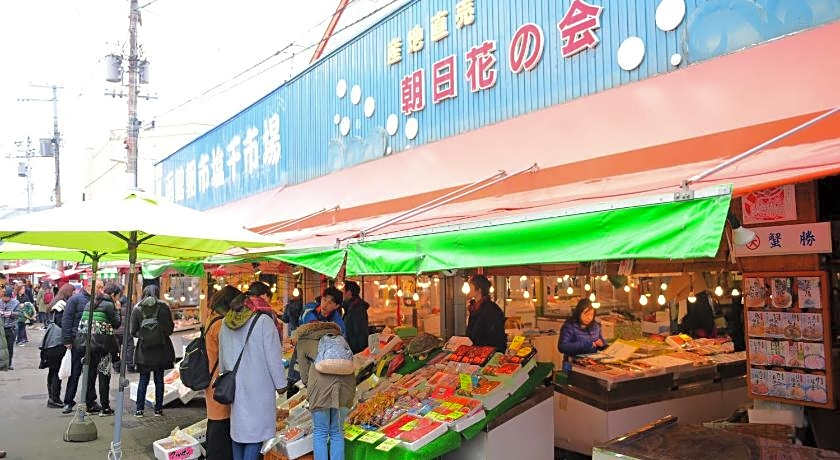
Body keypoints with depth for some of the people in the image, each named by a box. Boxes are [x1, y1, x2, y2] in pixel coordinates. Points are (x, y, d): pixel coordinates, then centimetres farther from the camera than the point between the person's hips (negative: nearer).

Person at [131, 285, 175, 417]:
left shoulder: (137, 309, -2)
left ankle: (139, 409, 10)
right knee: (159, 379, 9)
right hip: (161, 350, 0)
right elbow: (170, 328, -3)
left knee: (143, 380, 10)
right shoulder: (163, 307, -5)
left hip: (144, 350, 0)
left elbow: (133, 332, -1)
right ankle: (158, 409, 12)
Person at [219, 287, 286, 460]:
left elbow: (222, 357, 15)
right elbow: (273, 356, -12)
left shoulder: (226, 324, 5)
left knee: (237, 428, 17)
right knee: (256, 428, 1)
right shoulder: (264, 321, -14)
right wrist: (280, 383, -4)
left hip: (235, 386, 6)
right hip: (259, 386, -6)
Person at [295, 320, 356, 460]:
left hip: (321, 382, -3)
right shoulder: (337, 337, 31)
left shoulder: (303, 341, 22)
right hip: (346, 380, 3)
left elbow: (305, 376, 15)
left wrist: (311, 393, 30)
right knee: (337, 433, 14)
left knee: (320, 433, 9)